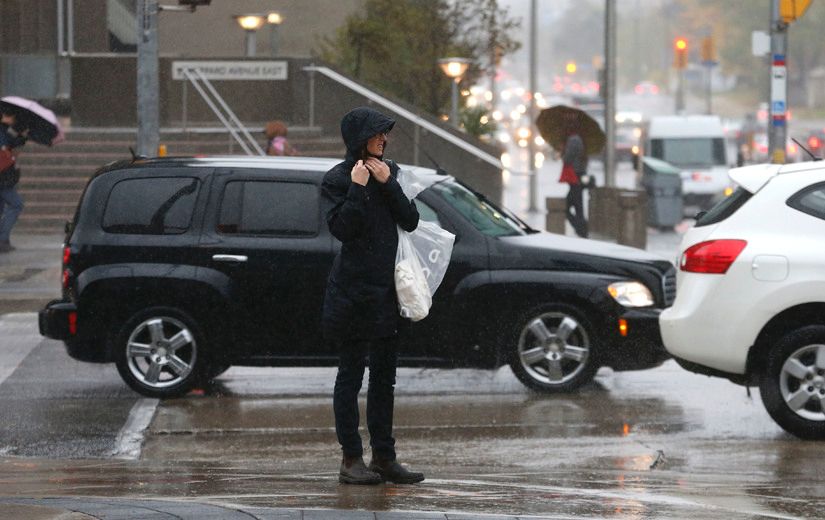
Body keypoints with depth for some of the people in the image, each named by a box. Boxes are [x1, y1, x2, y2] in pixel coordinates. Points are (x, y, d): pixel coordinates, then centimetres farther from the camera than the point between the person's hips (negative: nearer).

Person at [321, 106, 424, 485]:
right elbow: (341, 228, -17)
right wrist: (357, 188, -20)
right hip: (353, 289, -6)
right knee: (351, 374, -2)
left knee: (384, 376, 9)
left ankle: (384, 458, 14)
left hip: (386, 288, 6)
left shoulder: (389, 171, 11)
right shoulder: (338, 179, -6)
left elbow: (410, 222, 3)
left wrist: (388, 184, -7)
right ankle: (351, 460, 0)